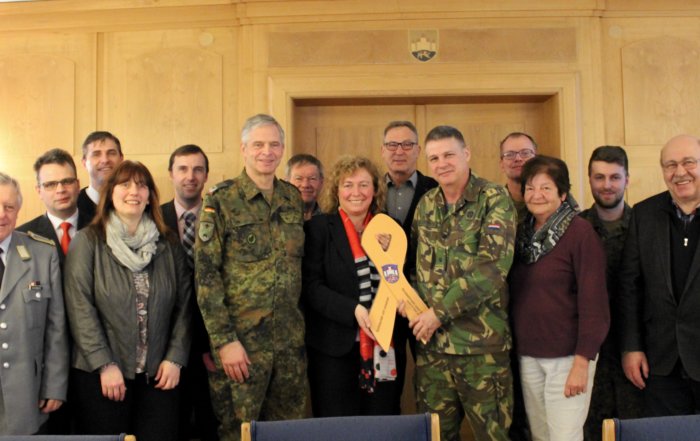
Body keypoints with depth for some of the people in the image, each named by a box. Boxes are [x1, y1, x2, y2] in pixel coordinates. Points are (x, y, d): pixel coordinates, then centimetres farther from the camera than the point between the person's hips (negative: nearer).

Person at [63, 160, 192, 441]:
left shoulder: (169, 245, 8)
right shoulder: (87, 242, -2)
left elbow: (184, 305, 6)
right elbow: (80, 308, -8)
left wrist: (175, 358, -2)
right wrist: (105, 365, -12)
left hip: (159, 374, 3)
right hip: (100, 375, -2)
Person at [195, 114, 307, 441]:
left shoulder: (294, 199, 8)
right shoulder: (220, 201, -7)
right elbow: (206, 276, -10)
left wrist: (300, 324, 9)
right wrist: (224, 340, -15)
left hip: (291, 338, 5)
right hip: (241, 339, -4)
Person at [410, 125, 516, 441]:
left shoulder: (495, 199, -7)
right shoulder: (425, 204, 10)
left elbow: (493, 265, -17)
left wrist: (440, 312, -16)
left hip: (483, 343, -5)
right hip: (431, 342, 5)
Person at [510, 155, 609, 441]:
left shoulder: (580, 232, -10)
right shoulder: (523, 233, 7)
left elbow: (594, 302, -13)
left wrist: (582, 362, -17)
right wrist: (515, 347, 6)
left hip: (568, 355, -5)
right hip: (527, 355, 5)